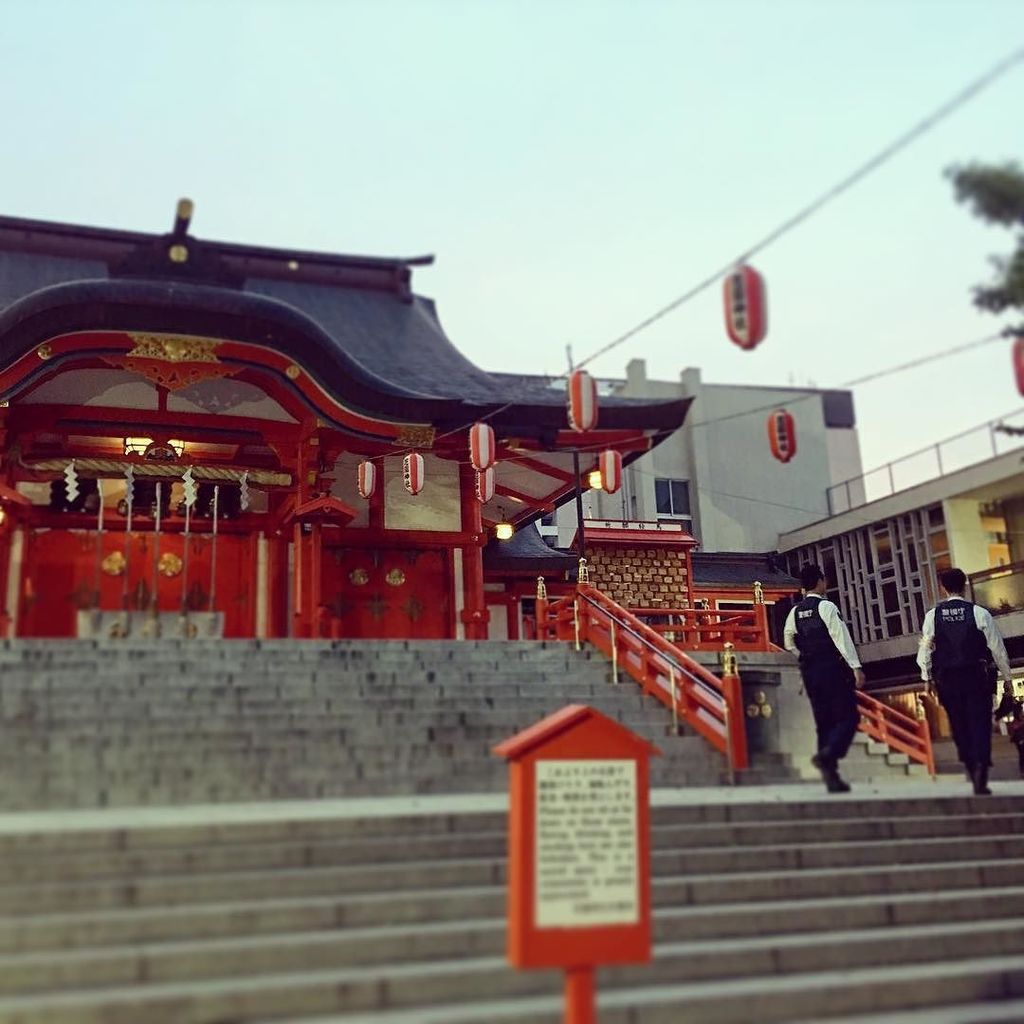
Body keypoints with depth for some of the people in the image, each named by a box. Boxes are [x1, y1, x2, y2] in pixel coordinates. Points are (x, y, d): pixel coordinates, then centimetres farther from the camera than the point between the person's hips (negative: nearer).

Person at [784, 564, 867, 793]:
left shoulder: (795, 612, 10)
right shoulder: (826, 607, -9)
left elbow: (789, 642, 17)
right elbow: (841, 637, -16)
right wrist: (856, 667, -18)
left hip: (809, 671, 6)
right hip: (832, 669, -6)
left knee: (823, 722, 10)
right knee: (848, 717, -2)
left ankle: (831, 777, 9)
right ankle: (828, 755, -25)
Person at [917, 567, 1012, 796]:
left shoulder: (932, 616, -1)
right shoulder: (979, 613, -5)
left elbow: (925, 649, -3)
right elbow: (997, 648, 0)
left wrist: (927, 677, 8)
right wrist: (1006, 676, 11)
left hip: (947, 678, 2)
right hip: (976, 675, -1)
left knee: (960, 726, 12)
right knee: (980, 724, 0)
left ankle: (971, 768, 16)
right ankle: (980, 775, -12)